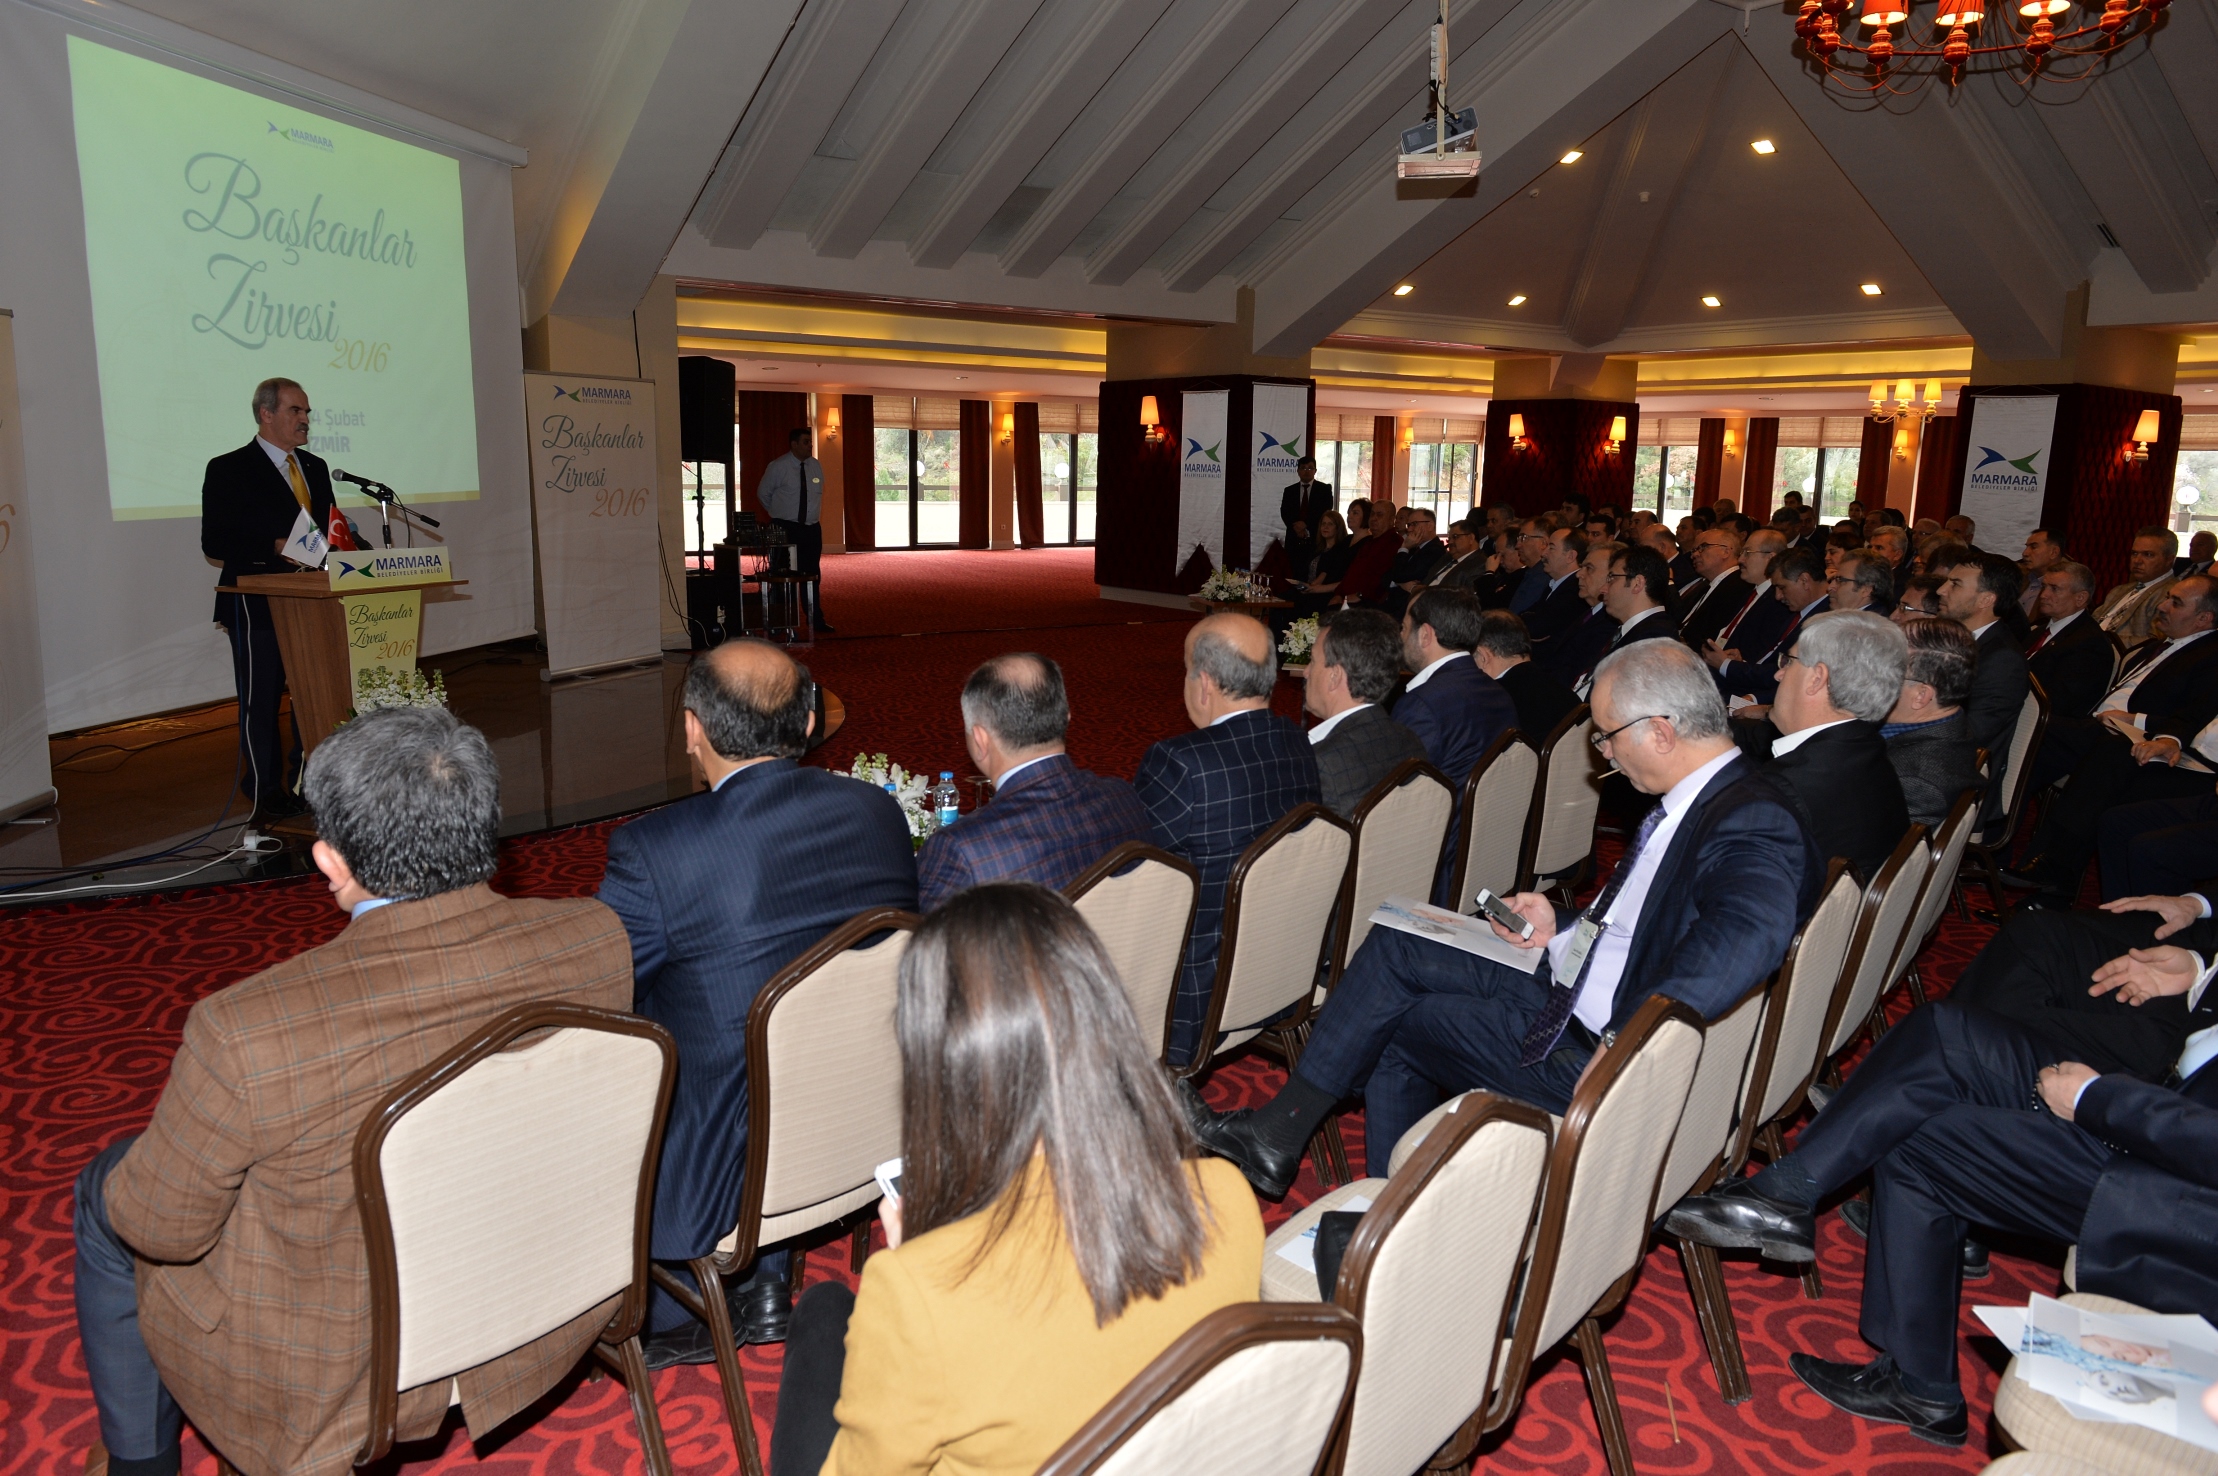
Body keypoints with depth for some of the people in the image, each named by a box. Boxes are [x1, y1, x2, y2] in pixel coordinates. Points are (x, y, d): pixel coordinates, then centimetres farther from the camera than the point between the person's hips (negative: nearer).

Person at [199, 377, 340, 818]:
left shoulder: (315, 467, 15)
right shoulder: (228, 470, -4)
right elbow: (214, 544, -10)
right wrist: (275, 548, -22)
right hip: (256, 604, -6)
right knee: (260, 702, 3)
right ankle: (266, 792, 12)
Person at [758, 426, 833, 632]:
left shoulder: (816, 466, 5)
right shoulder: (778, 467, -8)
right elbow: (763, 493, 4)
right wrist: (778, 514, 11)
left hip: (812, 528, 4)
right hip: (786, 529, -4)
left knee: (813, 575, 6)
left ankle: (816, 620, 13)